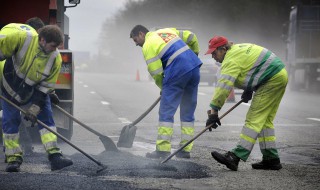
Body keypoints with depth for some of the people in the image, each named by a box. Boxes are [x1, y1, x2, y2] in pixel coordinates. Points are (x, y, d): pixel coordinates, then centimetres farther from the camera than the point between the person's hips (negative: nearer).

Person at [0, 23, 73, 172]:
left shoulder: (55, 59, -23)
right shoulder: (22, 37, -34)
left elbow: (46, 86, -15)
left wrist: (35, 108, -19)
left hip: (36, 88, 2)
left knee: (46, 116, -6)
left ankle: (54, 156, -7)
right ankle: (13, 159, 6)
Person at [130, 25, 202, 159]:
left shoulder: (147, 46, 0)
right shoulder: (166, 31, 21)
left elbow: (156, 73, -4)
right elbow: (191, 37, 23)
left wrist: (163, 87, 13)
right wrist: (195, 53, 37)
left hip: (177, 72, -7)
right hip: (194, 67, 8)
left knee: (166, 112, -1)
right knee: (188, 112, 12)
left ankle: (163, 149, -4)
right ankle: (186, 149, 14)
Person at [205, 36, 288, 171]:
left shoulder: (232, 60, -17)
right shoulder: (238, 48, 14)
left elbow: (223, 87, -23)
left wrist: (213, 112, -23)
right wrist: (249, 90, 14)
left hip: (272, 80, -10)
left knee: (254, 119, -16)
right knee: (265, 120, 14)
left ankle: (236, 157, -22)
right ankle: (271, 159, 16)